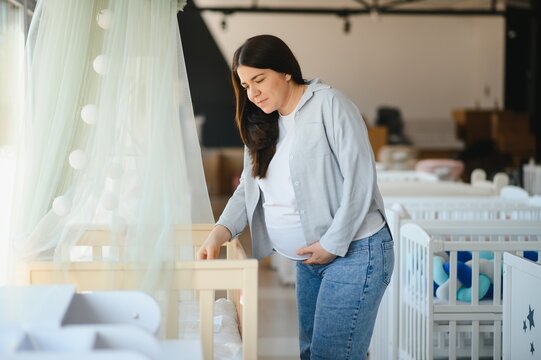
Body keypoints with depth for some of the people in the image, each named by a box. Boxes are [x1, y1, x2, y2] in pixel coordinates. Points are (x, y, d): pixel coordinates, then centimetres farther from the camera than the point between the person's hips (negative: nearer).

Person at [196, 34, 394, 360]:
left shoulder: (328, 105, -11)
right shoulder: (264, 126, 14)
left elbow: (360, 178, -16)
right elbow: (248, 187, 12)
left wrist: (333, 244, -17)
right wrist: (221, 232, -6)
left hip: (355, 252, -8)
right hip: (310, 259, 8)